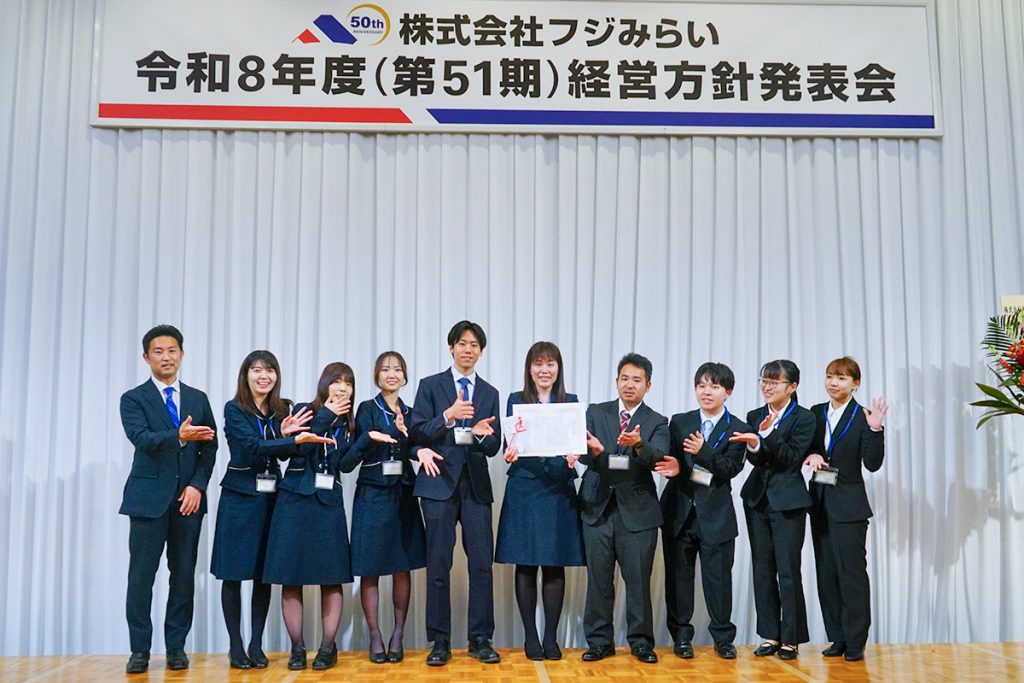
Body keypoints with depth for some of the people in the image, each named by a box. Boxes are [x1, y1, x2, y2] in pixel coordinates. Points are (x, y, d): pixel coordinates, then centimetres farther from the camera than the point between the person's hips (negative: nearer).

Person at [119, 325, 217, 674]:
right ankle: (140, 649, 12)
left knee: (184, 575, 5)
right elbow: (141, 439, -16)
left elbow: (209, 447, 7)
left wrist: (198, 485, -6)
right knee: (141, 576, 1)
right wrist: (179, 436, -34)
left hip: (188, 497, 3)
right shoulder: (133, 399, 2)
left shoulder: (198, 399, 12)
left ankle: (176, 647, 15)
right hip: (149, 497, -2)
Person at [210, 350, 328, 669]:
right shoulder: (234, 409, -6)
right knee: (233, 573, 2)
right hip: (240, 496, -4)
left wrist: (285, 434, -14)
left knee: (265, 574, 7)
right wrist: (295, 439, -30)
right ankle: (235, 645, 14)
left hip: (271, 497, 4)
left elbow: (284, 454, 6)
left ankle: (256, 644, 17)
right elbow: (253, 446, -19)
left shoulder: (282, 410, 8)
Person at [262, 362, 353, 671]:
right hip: (295, 499, -2)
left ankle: (328, 647, 12)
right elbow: (300, 446, -14)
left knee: (332, 577, 1)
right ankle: (297, 647, 13)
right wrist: (326, 414, -14)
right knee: (291, 576, 1)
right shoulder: (305, 410, 2)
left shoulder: (348, 423, 10)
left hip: (329, 503, 2)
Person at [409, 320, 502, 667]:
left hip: (476, 484, 3)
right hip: (440, 480, -2)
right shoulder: (430, 385, 4)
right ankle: (440, 641, 13)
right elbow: (417, 433, -5)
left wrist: (481, 434, -15)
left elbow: (494, 447, 8)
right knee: (439, 564, 2)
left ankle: (481, 639, 13)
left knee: (482, 563, 1)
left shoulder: (490, 393, 13)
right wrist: (448, 416, -20)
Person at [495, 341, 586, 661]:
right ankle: (530, 636, 14)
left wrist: (572, 458, -19)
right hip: (524, 491, -1)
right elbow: (510, 445, 2)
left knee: (555, 566, 4)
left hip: (559, 492, 1)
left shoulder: (570, 402, 9)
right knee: (525, 566, 3)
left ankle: (551, 637, 14)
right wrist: (511, 453, -21)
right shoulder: (516, 400, 6)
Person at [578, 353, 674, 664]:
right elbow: (582, 454, -3)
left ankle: (641, 641, 19)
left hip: (637, 509, -1)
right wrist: (594, 451, -26)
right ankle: (599, 641, 18)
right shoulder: (596, 412, 8)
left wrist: (639, 445, -34)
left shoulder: (657, 422, 5)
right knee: (599, 579, 6)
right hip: (598, 507, 1)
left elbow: (659, 459, -13)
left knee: (639, 580, 3)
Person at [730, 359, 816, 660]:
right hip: (757, 499, 5)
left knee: (788, 571, -1)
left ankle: (791, 639, 11)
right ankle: (771, 636, 19)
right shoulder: (755, 416, 8)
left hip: (788, 503, -5)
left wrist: (767, 434, -26)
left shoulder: (803, 418, -6)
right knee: (762, 570, 9)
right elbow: (755, 460, -2)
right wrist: (753, 444, -24)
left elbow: (792, 457, -14)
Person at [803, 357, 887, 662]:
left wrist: (875, 429, -25)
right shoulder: (816, 413, 7)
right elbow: (803, 448, 13)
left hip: (848, 506, -5)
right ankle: (837, 639, 19)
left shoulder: (862, 417, -8)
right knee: (826, 573, 10)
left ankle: (855, 643, 7)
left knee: (852, 573, -2)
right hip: (820, 502, 5)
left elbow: (872, 464, -14)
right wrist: (810, 455, -9)